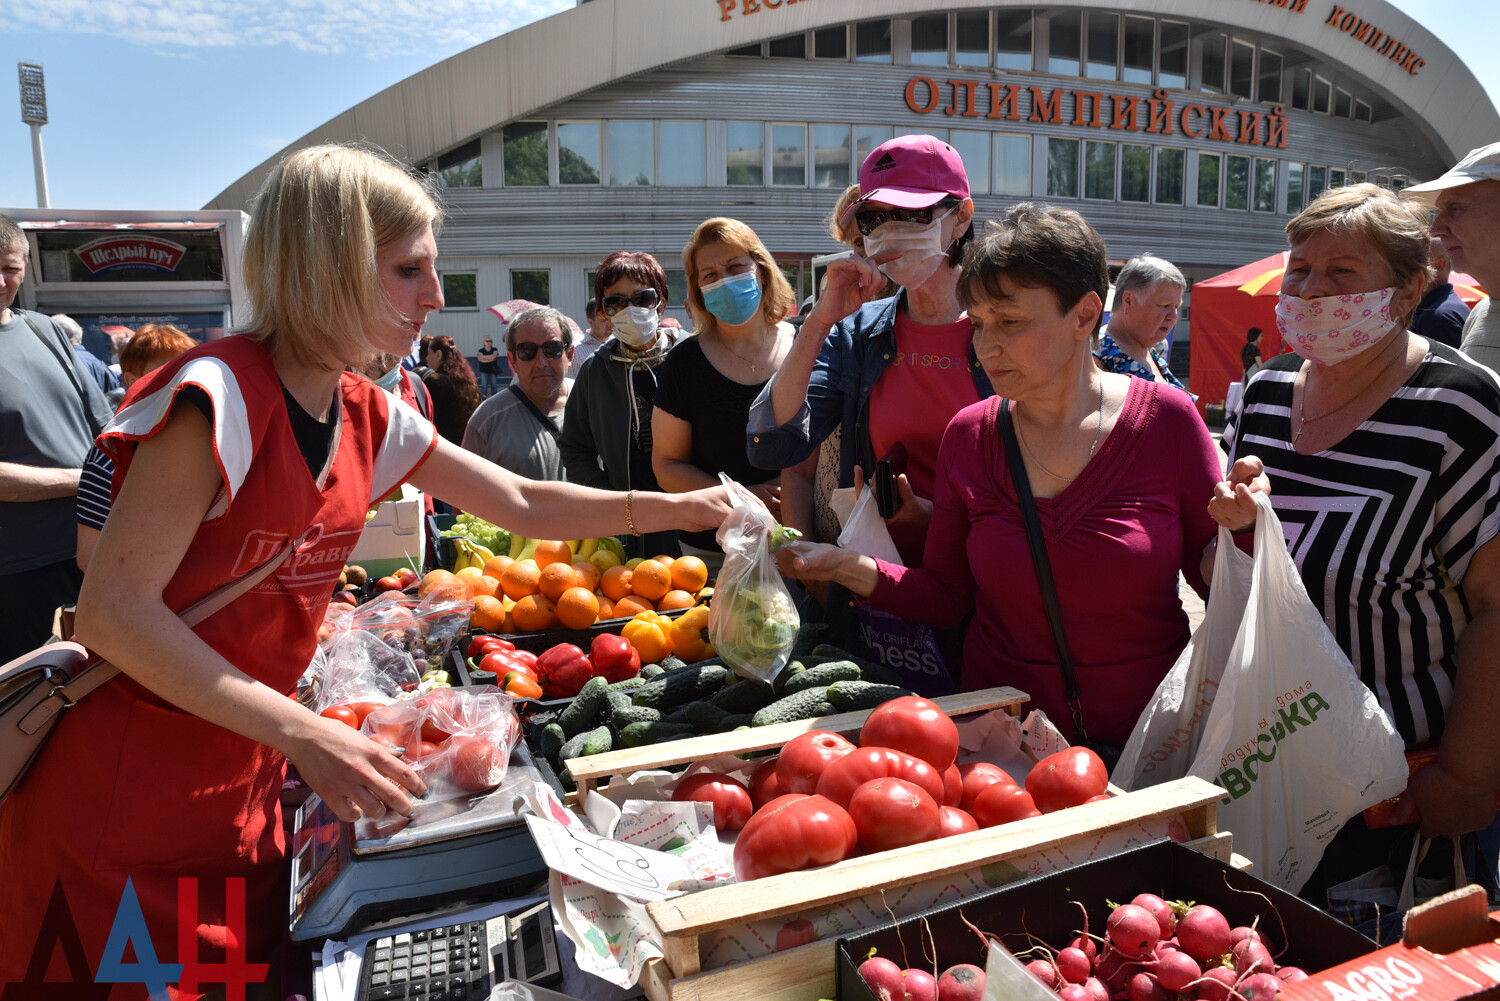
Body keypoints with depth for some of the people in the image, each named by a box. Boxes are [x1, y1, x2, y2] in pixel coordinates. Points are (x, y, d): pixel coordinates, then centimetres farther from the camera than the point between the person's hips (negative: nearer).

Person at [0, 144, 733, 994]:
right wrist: (305, 735, -27)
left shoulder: (369, 418, 2)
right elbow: (114, 611, -23)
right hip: (124, 797, -6)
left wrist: (681, 509, 4)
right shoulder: (219, 395, -21)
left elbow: (523, 503, 8)